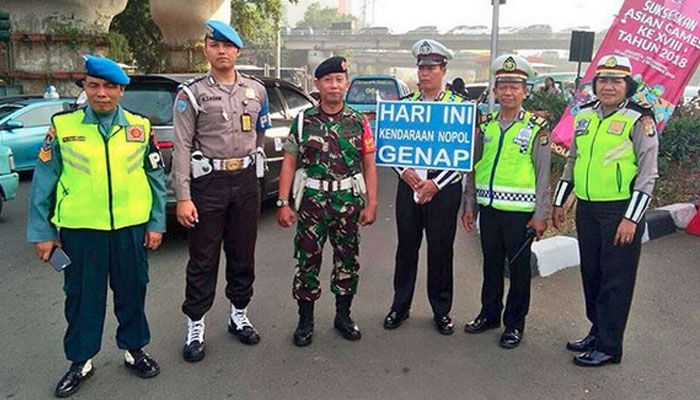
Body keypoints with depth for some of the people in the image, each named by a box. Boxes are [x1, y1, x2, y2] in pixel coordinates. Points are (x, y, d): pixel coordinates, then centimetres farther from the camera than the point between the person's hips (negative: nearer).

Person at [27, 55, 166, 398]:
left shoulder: (140, 127, 3)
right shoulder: (63, 126, 0)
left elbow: (156, 178, 6)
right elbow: (43, 183, 2)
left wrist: (156, 224, 3)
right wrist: (42, 232, 1)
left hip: (131, 227, 1)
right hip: (79, 229, -1)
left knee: (132, 291, 13)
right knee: (82, 296, 11)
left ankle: (134, 349, 34)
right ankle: (81, 361, 30)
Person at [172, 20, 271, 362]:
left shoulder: (256, 90, 9)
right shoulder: (191, 93, -2)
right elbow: (182, 147, -7)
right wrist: (183, 197, -13)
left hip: (246, 179, 3)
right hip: (208, 182, -3)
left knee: (243, 253, 12)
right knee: (203, 258, 3)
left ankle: (239, 314, 29)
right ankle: (195, 325, 16)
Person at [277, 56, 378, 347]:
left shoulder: (359, 122, 4)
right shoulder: (303, 121, 2)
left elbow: (369, 165, 5)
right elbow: (289, 162, 1)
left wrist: (371, 203, -2)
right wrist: (283, 203, -5)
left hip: (349, 202, 1)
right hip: (312, 201, -1)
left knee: (348, 260, 10)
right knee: (307, 260, 4)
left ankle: (343, 315, 29)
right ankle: (305, 320, 20)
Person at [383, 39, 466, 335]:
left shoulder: (459, 105, -2)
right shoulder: (404, 104, 8)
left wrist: (436, 184, -13)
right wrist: (404, 171, -10)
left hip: (443, 188, -2)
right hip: (409, 185, 3)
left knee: (441, 249, 7)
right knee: (406, 247, 10)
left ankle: (441, 311, 23)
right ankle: (400, 306, 25)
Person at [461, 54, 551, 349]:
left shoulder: (537, 128, -4)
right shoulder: (485, 125, 7)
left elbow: (543, 174, -4)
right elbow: (472, 167, 11)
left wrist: (540, 214, -8)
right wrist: (468, 205, 9)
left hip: (519, 210, -4)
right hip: (488, 208, 4)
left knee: (519, 267, 7)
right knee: (491, 264, 15)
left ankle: (515, 324, 22)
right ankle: (489, 314, 32)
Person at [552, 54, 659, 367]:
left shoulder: (639, 120, -7)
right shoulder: (584, 116, 11)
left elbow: (647, 174, -10)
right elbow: (572, 160, 18)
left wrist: (631, 218, -15)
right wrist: (559, 203, 15)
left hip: (621, 211, -6)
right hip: (587, 208, 6)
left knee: (616, 280, 2)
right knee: (591, 274, 15)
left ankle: (608, 346, 13)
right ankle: (597, 331, 32)